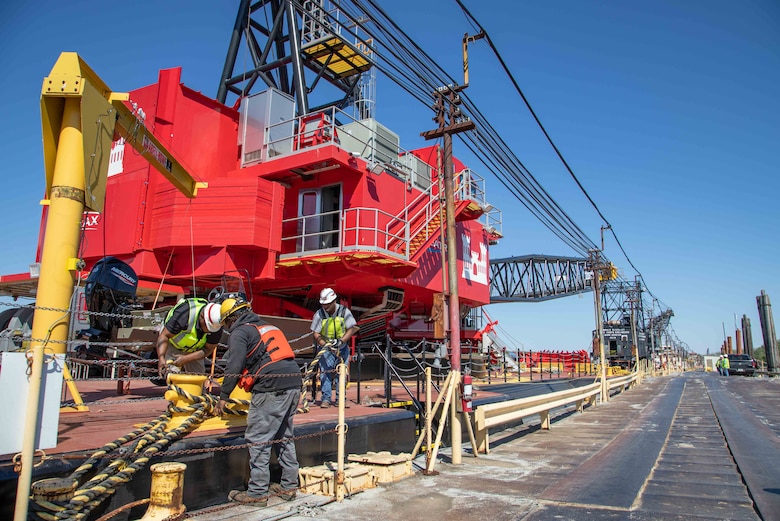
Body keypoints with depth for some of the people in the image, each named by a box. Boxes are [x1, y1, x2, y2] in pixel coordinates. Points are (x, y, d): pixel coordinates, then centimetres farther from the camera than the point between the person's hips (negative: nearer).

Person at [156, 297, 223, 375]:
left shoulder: (216, 325, -29)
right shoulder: (184, 314, -40)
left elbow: (208, 349, -22)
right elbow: (164, 335, -33)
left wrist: (186, 359, -33)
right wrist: (161, 358, -46)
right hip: (172, 343, -3)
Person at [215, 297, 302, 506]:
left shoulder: (240, 332, 2)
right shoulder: (268, 326, 26)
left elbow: (234, 367, -9)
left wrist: (223, 396, -3)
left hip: (271, 388, -8)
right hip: (294, 384, 8)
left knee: (258, 439, 1)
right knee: (284, 437, 17)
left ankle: (257, 493, 7)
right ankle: (289, 486, 24)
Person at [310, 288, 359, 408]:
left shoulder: (344, 311, -11)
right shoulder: (319, 314, -11)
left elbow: (352, 329, -11)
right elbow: (316, 334, -10)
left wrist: (341, 341, -24)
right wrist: (326, 345, -24)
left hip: (342, 347, 1)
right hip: (325, 347, -1)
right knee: (325, 372, -9)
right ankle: (326, 399, -2)